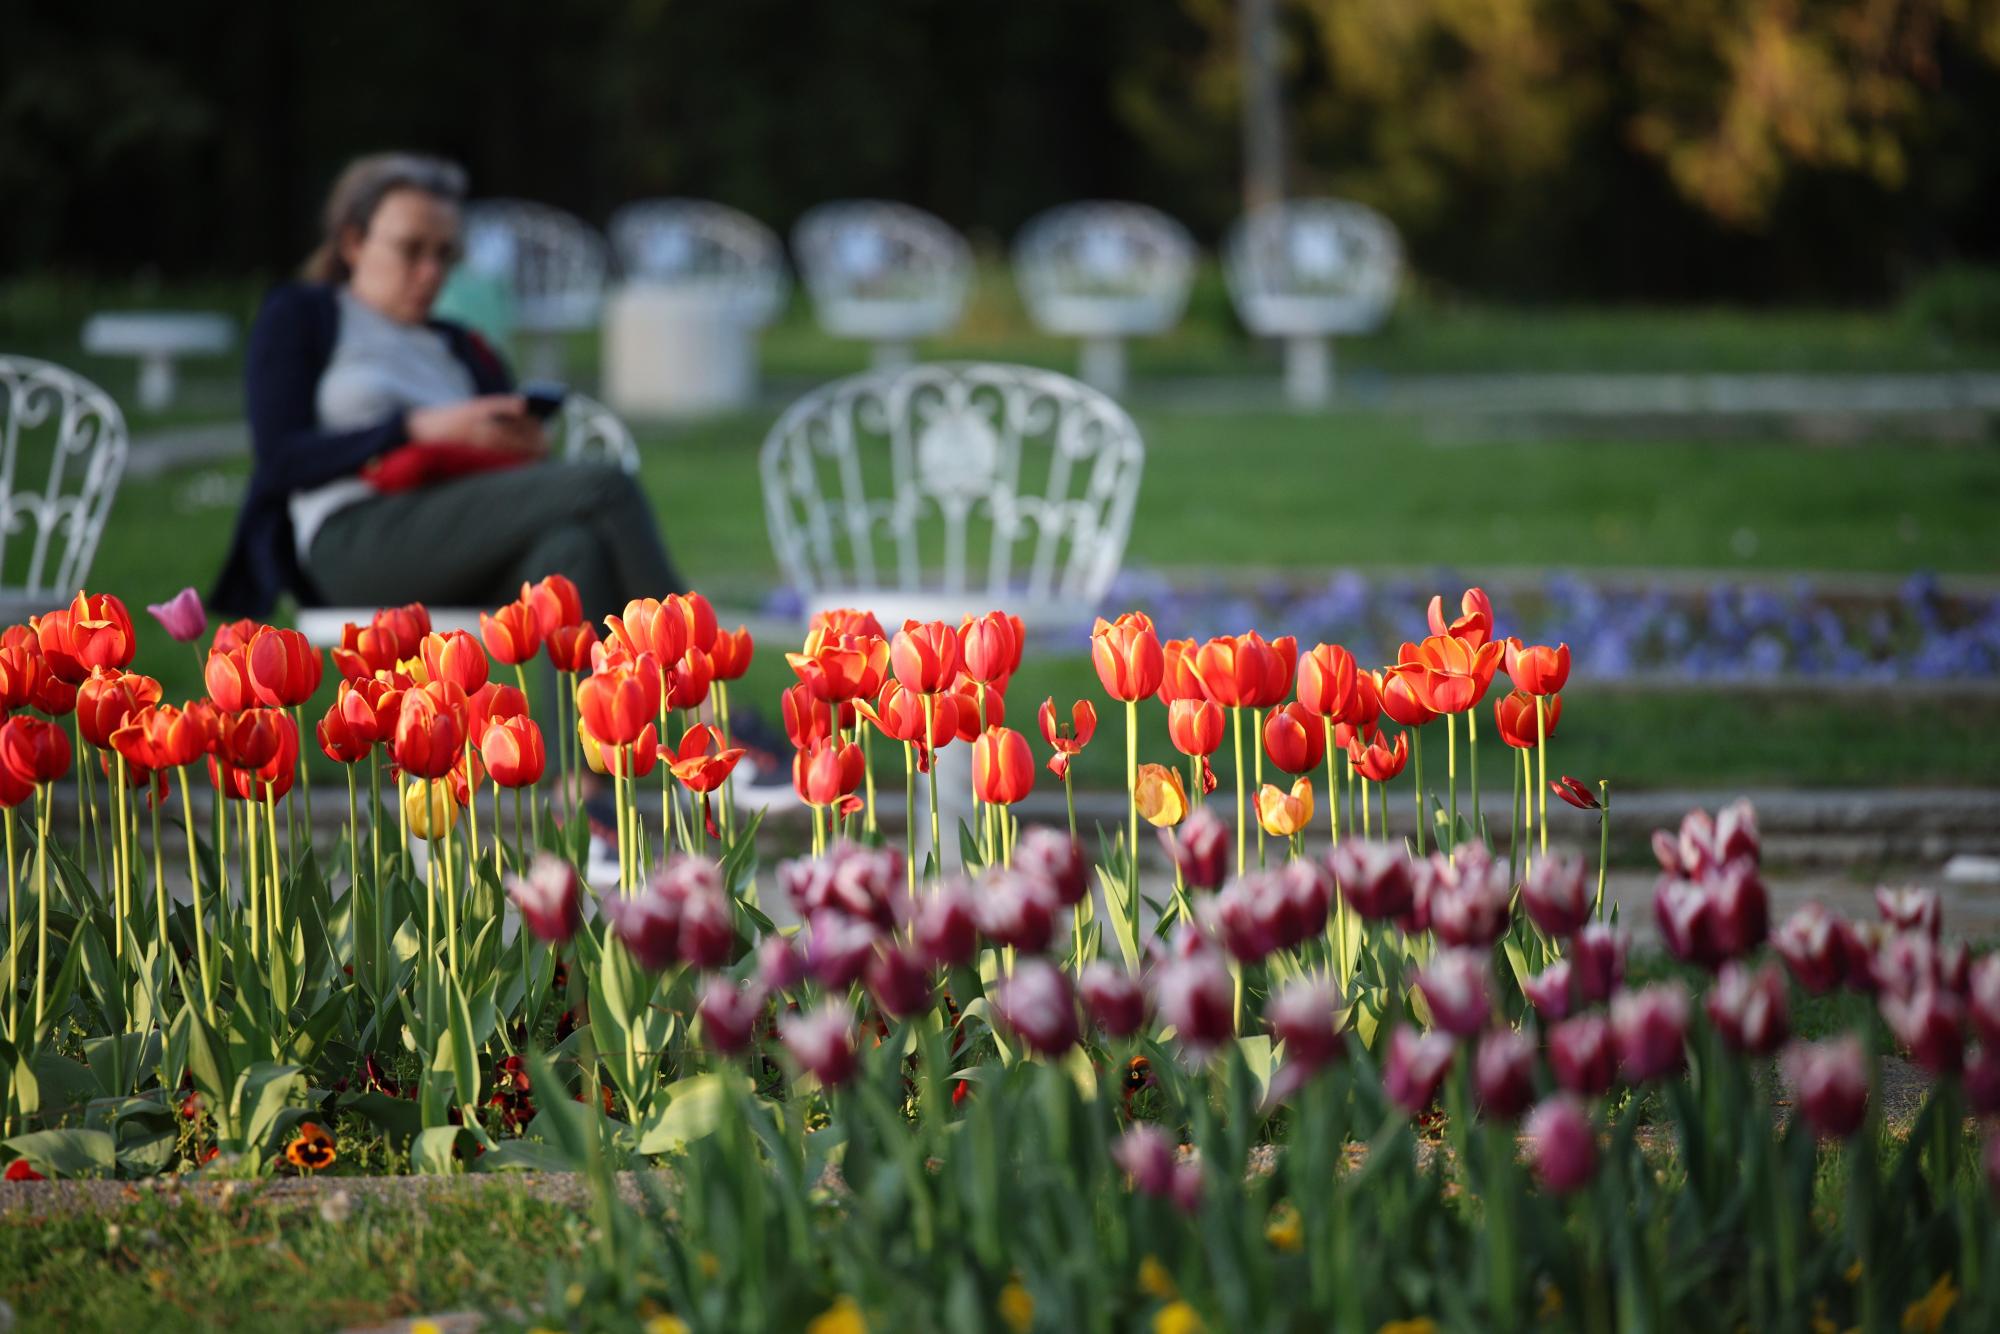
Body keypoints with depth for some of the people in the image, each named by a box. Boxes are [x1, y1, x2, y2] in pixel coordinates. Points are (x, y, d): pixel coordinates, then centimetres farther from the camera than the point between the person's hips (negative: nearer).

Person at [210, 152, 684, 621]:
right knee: (603, 488, -28)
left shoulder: (458, 348, 32)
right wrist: (419, 428, -10)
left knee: (574, 552, -36)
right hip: (354, 543, -5)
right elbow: (281, 457, 2)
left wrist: (528, 445, -5)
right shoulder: (299, 315, 17)